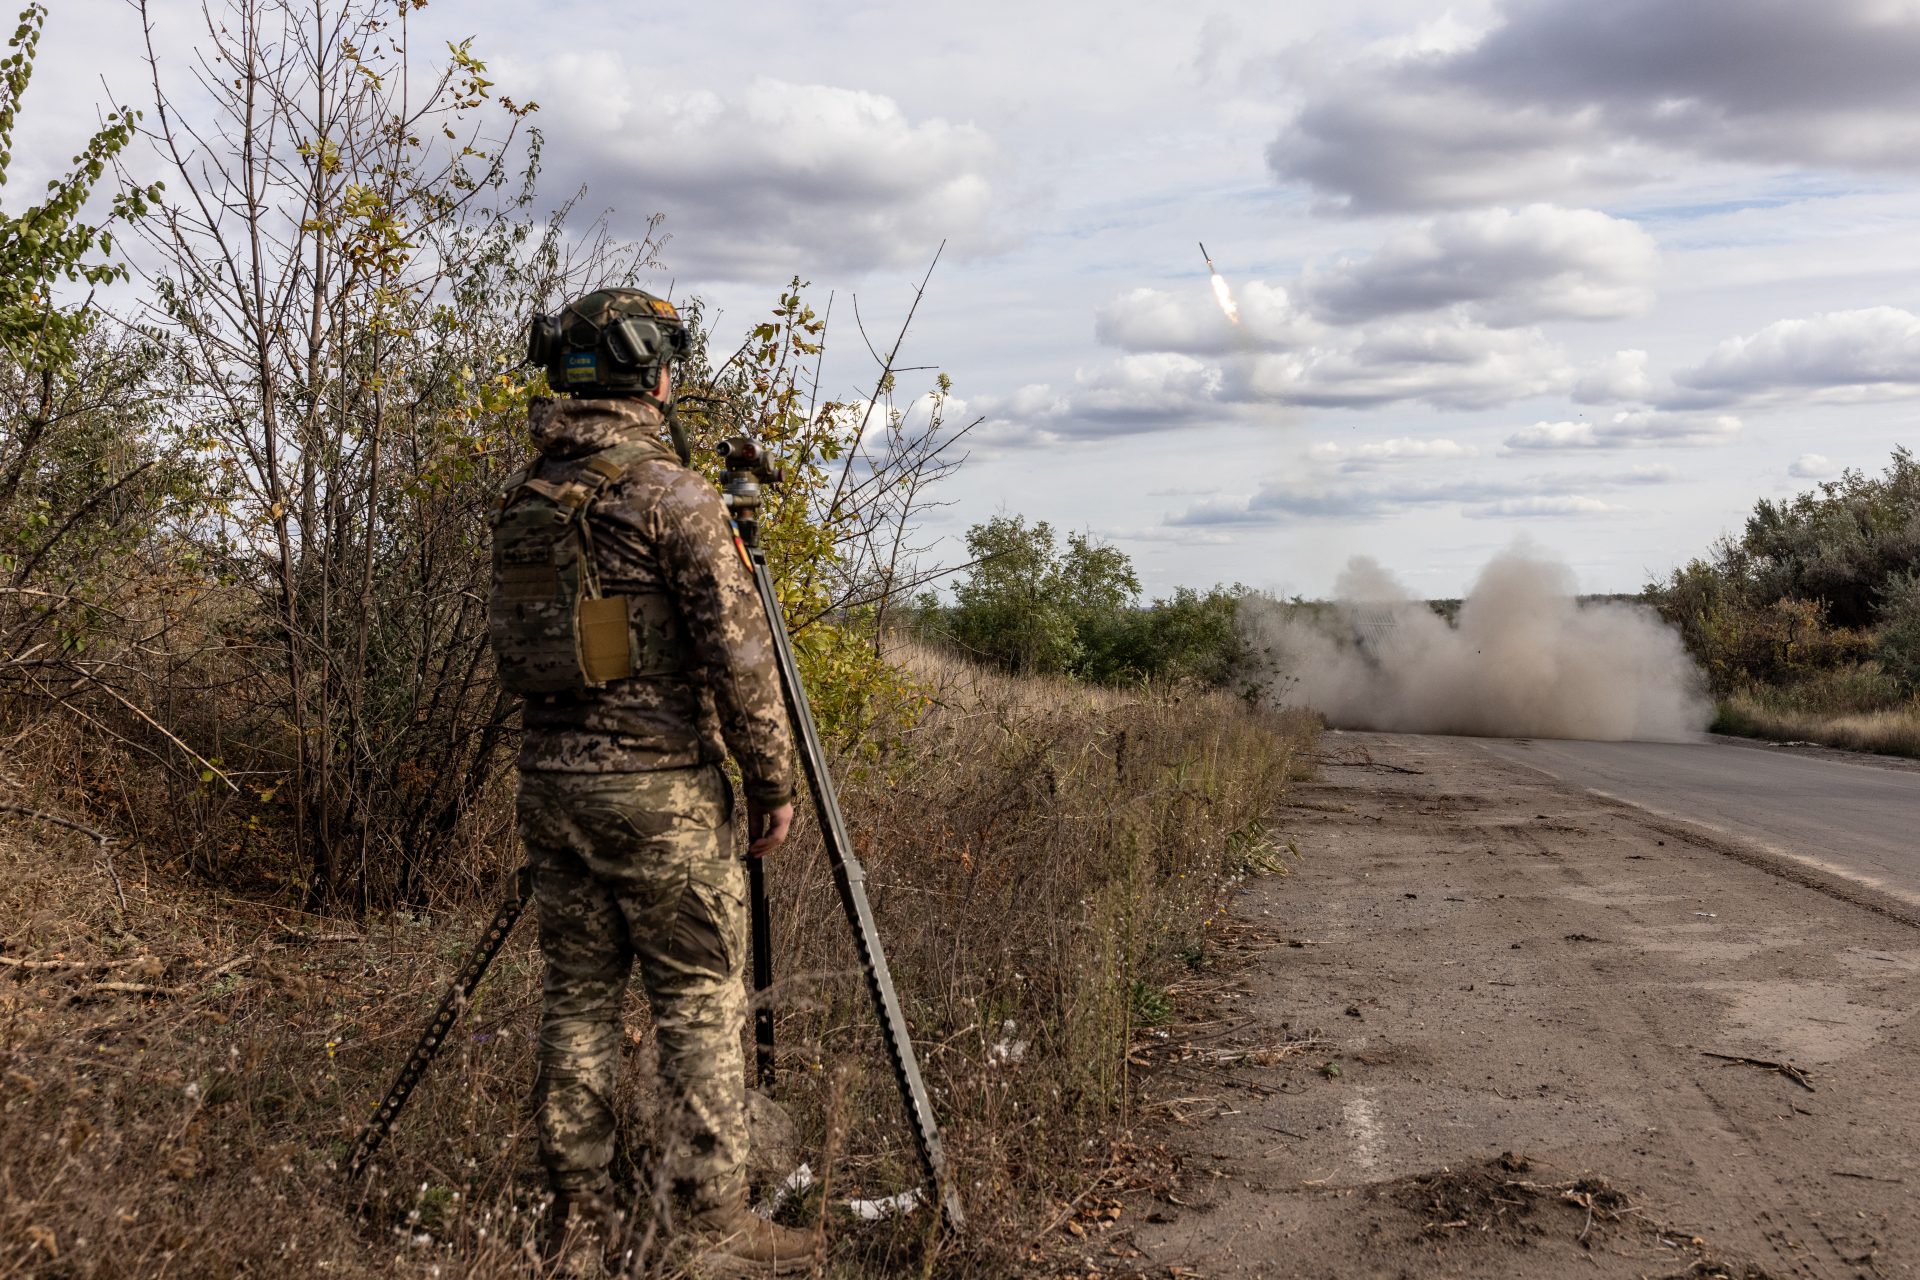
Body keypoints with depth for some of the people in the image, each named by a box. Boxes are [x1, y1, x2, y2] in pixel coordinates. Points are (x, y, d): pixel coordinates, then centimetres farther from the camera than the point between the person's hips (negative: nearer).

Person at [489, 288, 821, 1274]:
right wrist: (772, 780, -8)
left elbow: (511, 649, 16)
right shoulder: (668, 491, -13)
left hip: (551, 780, 7)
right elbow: (735, 648, -15)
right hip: (659, 786, -7)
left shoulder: (522, 498, 9)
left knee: (577, 996, 13)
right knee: (700, 1004, 1)